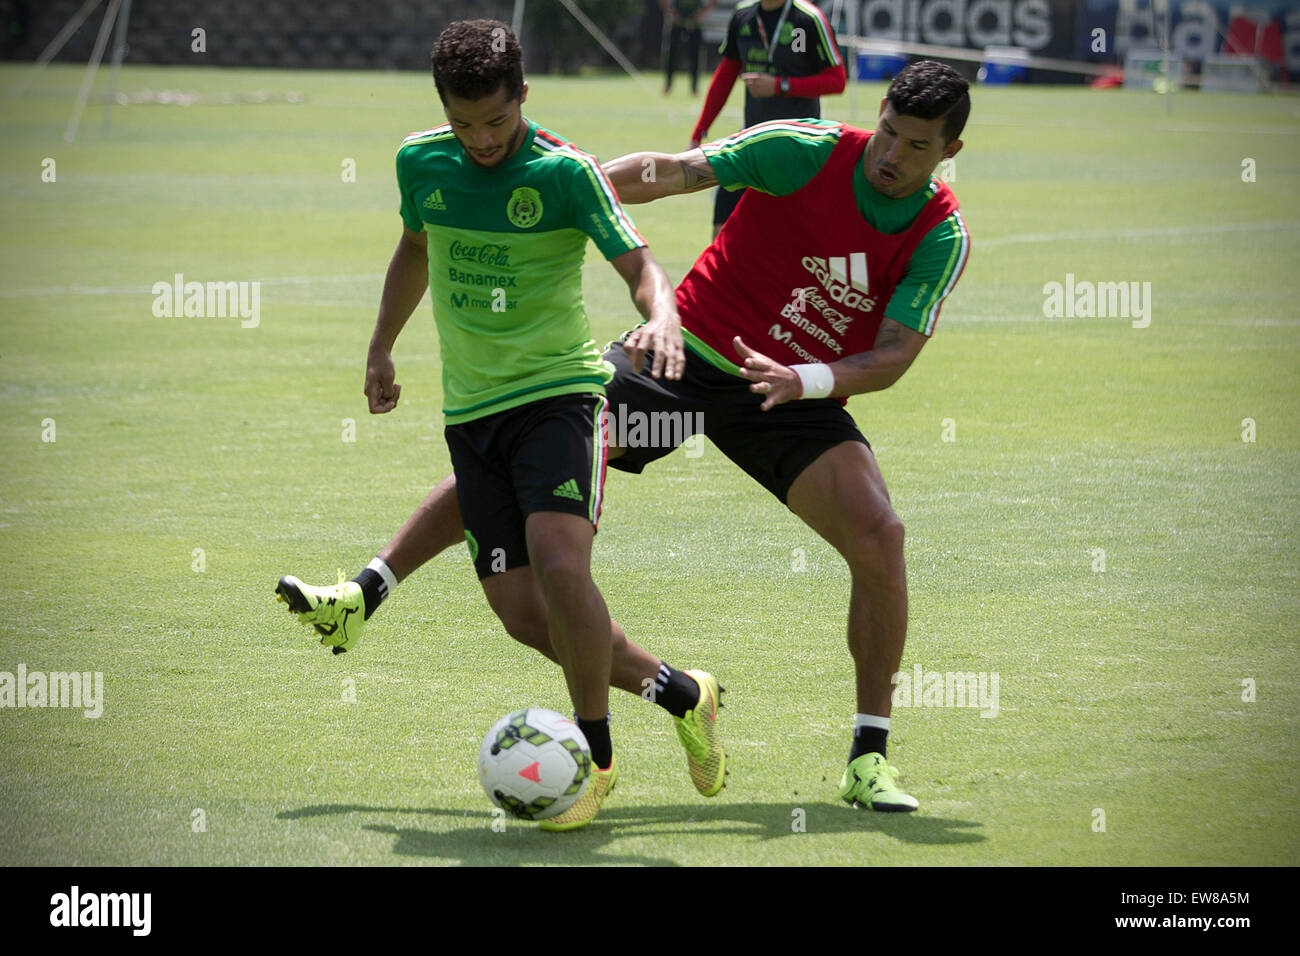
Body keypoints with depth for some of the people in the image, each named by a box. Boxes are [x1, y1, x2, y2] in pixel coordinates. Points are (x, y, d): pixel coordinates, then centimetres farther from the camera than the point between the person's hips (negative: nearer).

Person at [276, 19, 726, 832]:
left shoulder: (564, 172, -12)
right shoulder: (421, 163, 3)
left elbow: (637, 261, -19)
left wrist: (661, 315, -40)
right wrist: (382, 348, 28)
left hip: (558, 392, -5)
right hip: (470, 406, 5)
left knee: (559, 565, -25)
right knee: (520, 607, -2)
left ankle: (596, 755, -7)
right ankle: (678, 691, 19)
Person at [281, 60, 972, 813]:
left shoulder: (943, 237, -11)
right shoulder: (809, 151, -14)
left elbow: (894, 356, -15)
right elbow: (674, 171, -14)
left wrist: (804, 379, -33)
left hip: (791, 395, 0)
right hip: (688, 349, 0)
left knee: (879, 535, -21)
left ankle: (870, 758, -8)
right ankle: (363, 597, 4)